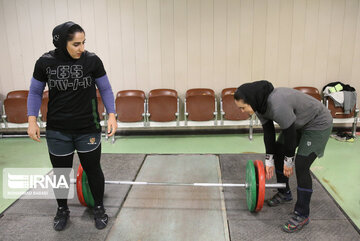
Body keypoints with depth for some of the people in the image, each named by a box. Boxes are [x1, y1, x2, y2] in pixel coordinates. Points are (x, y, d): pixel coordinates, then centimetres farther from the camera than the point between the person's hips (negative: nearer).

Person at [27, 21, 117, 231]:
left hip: (88, 129, 0)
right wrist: (32, 119, -4)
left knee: (93, 169, 11)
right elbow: (35, 92, 5)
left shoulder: (92, 60, -9)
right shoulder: (45, 62, -7)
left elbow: (105, 89, 2)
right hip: (58, 131, 1)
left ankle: (99, 208, 34)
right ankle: (62, 210, 39)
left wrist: (112, 115, -8)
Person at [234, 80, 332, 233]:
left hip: (318, 124, -9)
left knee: (301, 166, -14)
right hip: (298, 123, 9)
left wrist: (289, 160, -14)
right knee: (277, 153, 10)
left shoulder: (278, 105, -39)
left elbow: (290, 133, -28)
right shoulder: (259, 104, -12)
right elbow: (268, 132, -3)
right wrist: (269, 160, 0)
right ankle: (284, 193, 31)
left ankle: (302, 215, 0)